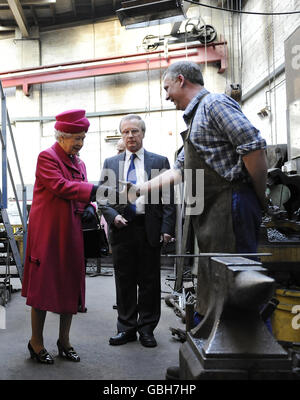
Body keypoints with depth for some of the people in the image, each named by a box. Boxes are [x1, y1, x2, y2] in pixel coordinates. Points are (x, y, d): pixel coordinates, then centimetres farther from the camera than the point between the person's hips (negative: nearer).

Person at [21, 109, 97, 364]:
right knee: (44, 284, 0)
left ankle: (64, 340, 23)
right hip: (48, 231, -7)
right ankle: (36, 343, 15)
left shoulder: (79, 163, 16)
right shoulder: (47, 157, -7)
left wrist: (87, 207, -2)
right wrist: (94, 190, -26)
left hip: (71, 233, 7)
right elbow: (60, 187, -21)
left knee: (70, 285, 10)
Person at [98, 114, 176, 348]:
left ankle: (147, 328, 18)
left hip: (149, 229, -1)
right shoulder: (110, 163, 12)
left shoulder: (160, 162, 6)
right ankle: (127, 328, 19)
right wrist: (113, 216, -8)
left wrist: (167, 229, -7)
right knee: (124, 281, 7)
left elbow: (168, 198, 2)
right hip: (122, 229, 2)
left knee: (149, 281, 5)